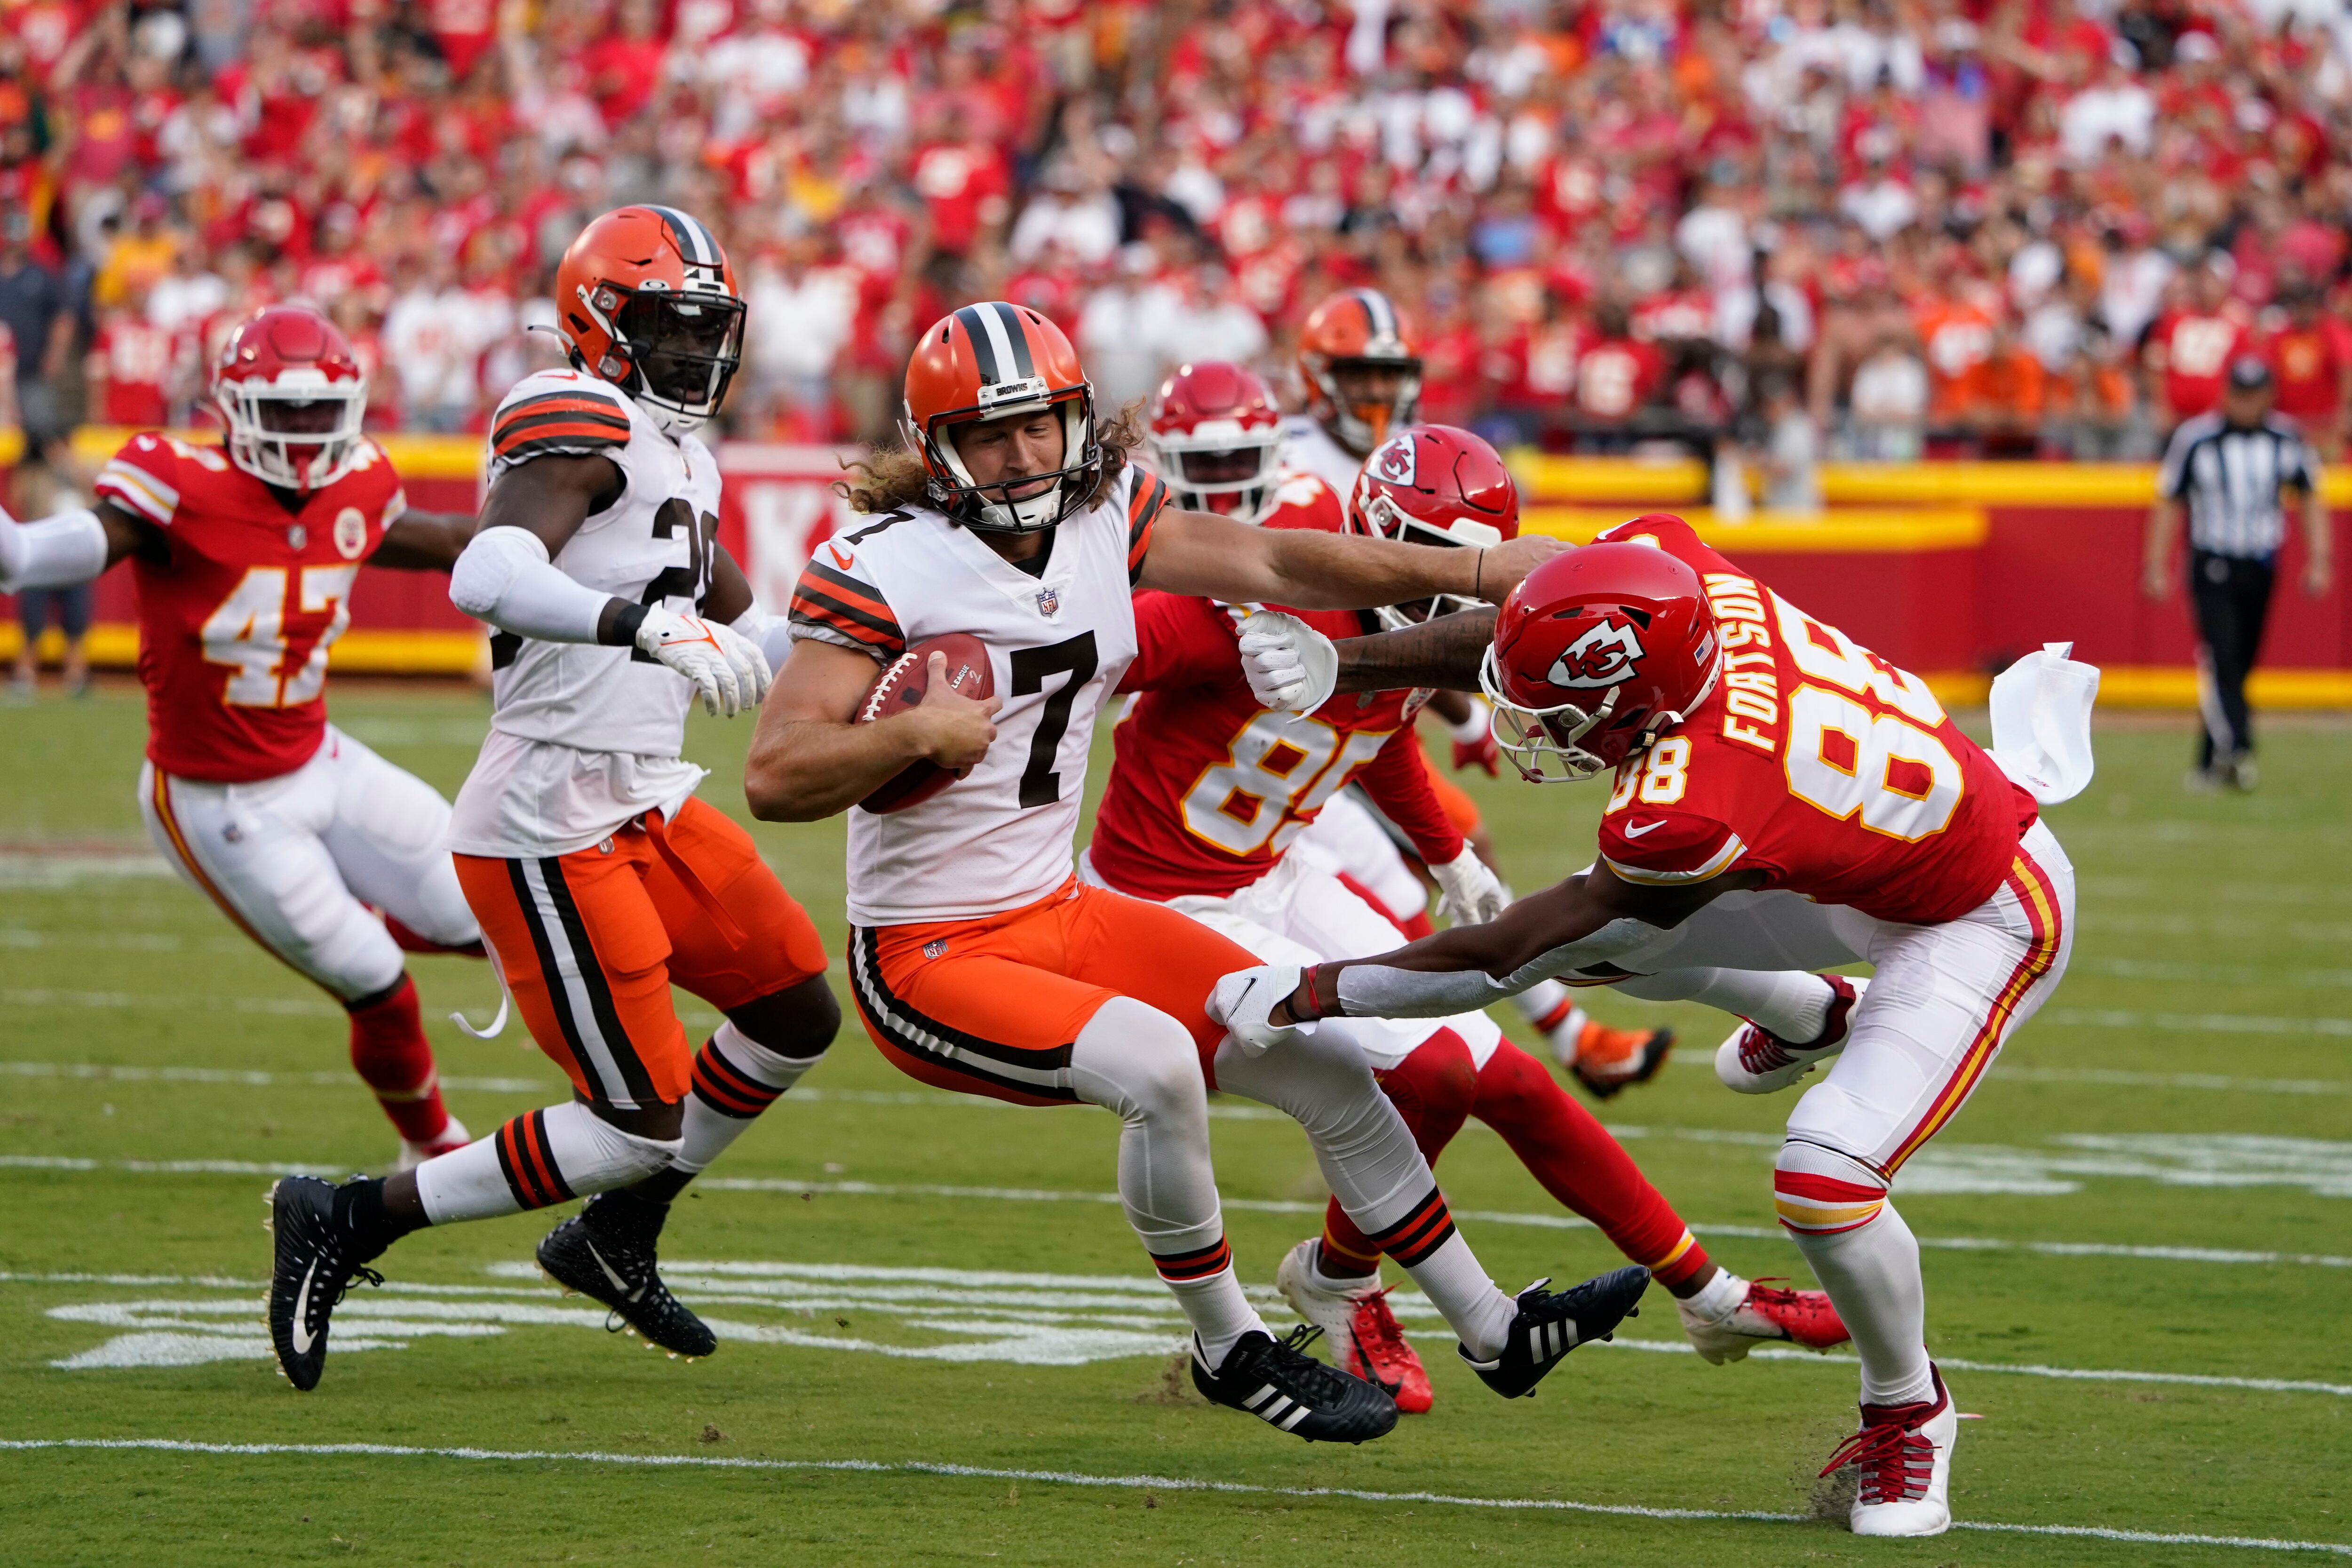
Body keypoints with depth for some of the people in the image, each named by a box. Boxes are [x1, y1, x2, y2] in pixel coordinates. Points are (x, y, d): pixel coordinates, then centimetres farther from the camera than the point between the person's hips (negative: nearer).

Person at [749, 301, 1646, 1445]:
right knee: (1155, 1062, -29)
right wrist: (917, 735, -35)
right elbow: (775, 781, -23)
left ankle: (1495, 1335, 22)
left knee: (1327, 1065, 6)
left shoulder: (1104, 518, 0)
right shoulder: (882, 572, -20)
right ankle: (1230, 1351, -6)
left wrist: (1472, 573, 13)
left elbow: (1270, 564, 11)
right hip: (926, 958, -8)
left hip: (1063, 914, 8)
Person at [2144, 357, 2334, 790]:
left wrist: (2319, 559, 5)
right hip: (2212, 568, -4)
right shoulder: (2195, 438, -5)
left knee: (2239, 667, 7)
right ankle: (2235, 750, -31)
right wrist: (2156, 566, -2)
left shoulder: (2286, 438, 3)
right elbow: (2169, 503, 1)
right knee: (2221, 659, -19)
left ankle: (2211, 763, 15)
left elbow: (2309, 498, 13)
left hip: (2261, 568, 4)